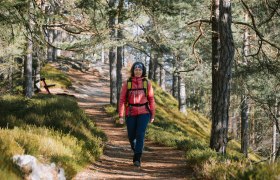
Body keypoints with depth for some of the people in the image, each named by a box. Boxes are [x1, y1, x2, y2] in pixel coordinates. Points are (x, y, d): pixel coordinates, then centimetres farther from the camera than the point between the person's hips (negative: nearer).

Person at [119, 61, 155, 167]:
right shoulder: (127, 83, -1)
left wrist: (152, 115, 6)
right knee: (131, 136, 11)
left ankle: (137, 159, -14)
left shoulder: (147, 83, 1)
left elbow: (151, 99, 6)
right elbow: (122, 100, -1)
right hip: (131, 114, 1)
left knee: (140, 135, -14)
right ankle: (136, 152, 39)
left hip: (144, 113, -1)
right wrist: (121, 116, -7)